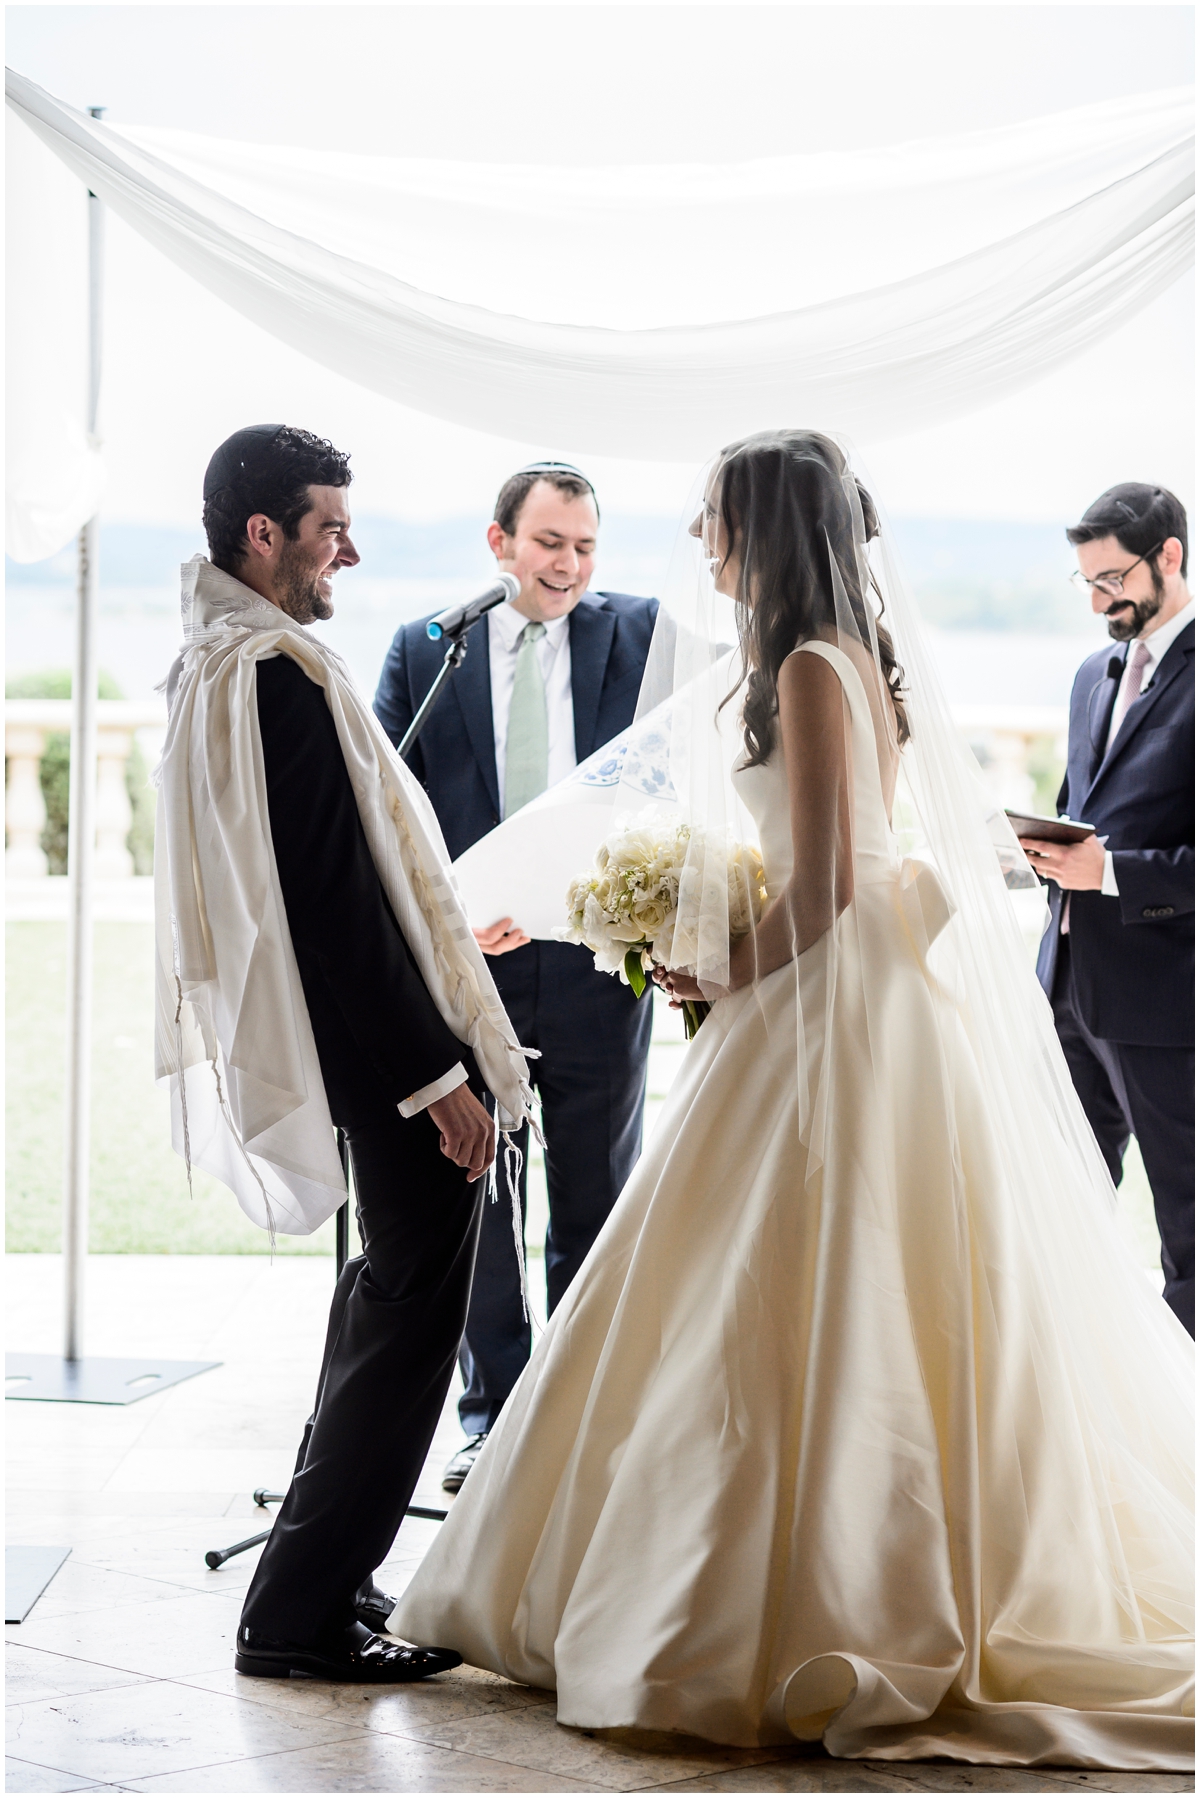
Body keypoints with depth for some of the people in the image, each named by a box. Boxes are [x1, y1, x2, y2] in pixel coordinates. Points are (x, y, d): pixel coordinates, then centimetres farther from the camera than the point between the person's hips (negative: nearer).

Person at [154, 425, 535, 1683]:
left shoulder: (207, 666, 10)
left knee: (387, 1292, 22)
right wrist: (436, 1077, -20)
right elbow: (332, 902, -24)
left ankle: (324, 1571, 31)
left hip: (342, 1035, 11)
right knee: (412, 1309, -2)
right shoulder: (279, 679, -22)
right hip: (382, 1036, -11)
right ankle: (299, 1609, 2)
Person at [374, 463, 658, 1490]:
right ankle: (495, 1416, 22)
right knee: (480, 1209, 10)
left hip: (597, 962, 0)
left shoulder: (638, 635, 2)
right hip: (469, 963, 0)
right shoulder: (425, 649, 2)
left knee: (595, 1205, 10)